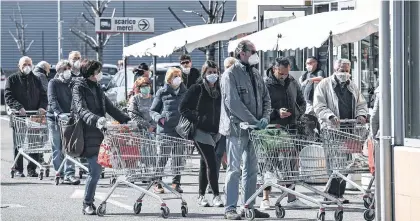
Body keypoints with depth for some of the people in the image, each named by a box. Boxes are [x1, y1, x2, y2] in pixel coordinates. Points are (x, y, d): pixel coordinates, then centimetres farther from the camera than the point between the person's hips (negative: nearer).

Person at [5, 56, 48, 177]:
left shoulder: (36, 80, 17)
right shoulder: (12, 79, 6)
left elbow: (43, 96, 17)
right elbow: (8, 96, -5)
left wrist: (42, 107, -4)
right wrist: (19, 107, -19)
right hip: (19, 117, -3)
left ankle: (32, 169, 4)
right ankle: (18, 170, 5)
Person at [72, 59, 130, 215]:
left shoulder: (97, 88, 19)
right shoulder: (79, 88, -5)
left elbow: (110, 108, 24)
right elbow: (81, 110, -20)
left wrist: (127, 120, 16)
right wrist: (96, 120, -37)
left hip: (99, 134, 7)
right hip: (88, 135, -7)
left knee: (96, 170, 6)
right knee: (95, 170, -12)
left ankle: (89, 203, 13)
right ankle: (87, 205, -4)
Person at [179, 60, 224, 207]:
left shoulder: (219, 90, 12)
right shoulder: (197, 89, -3)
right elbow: (183, 108, -5)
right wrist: (197, 118, -13)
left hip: (215, 132, 6)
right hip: (201, 131, -6)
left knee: (205, 164, 10)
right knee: (211, 163, -13)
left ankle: (201, 196, 16)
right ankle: (216, 195, -12)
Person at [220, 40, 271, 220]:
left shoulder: (255, 75, 14)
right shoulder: (230, 75, -10)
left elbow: (266, 98, 16)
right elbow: (233, 103, -18)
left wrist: (265, 118, -3)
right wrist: (254, 121, -18)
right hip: (237, 128, -7)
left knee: (251, 169, 10)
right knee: (234, 169, -5)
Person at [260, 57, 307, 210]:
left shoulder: (292, 83, 12)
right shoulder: (266, 85, -7)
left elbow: (302, 102, 22)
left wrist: (297, 113, 3)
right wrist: (276, 113, -23)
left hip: (291, 128, 6)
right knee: (270, 164, -3)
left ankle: (291, 197, 15)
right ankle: (265, 198, 2)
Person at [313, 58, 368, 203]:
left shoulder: (352, 86, 21)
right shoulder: (324, 85, 3)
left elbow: (361, 104, 24)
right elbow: (319, 106, -5)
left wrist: (361, 115, 1)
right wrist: (331, 117, -22)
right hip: (331, 128, -6)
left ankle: (339, 192, 10)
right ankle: (333, 193, -11)